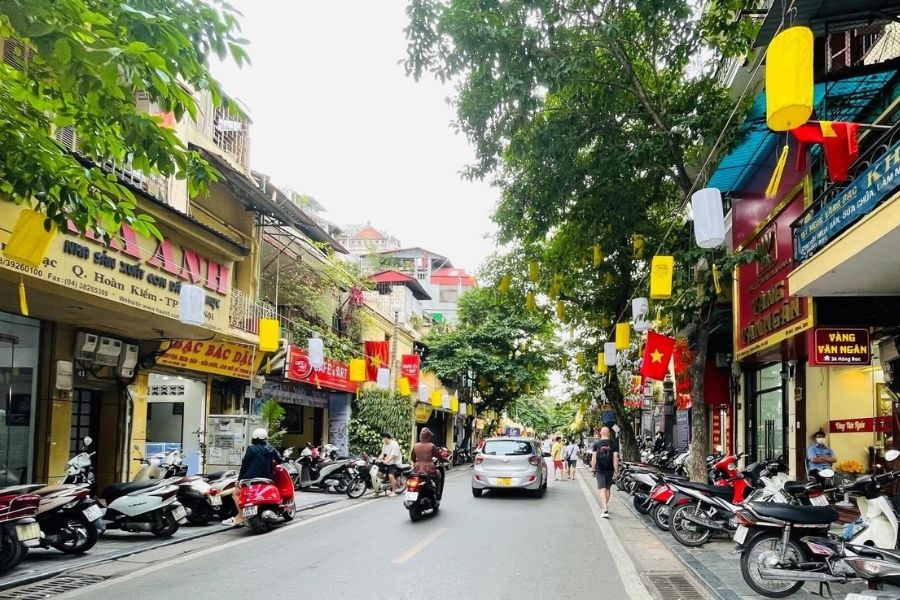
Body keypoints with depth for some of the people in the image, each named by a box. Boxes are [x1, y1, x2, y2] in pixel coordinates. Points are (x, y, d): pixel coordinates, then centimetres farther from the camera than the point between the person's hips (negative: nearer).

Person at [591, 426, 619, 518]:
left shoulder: (596, 443, -1)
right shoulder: (614, 443, -2)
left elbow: (594, 457, -2)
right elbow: (615, 457, -5)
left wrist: (593, 469, 5)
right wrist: (616, 471, -3)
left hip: (600, 469, -1)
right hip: (610, 469, 1)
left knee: (602, 489, -5)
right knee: (607, 488, 18)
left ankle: (605, 509, -21)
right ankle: (605, 507, 32)